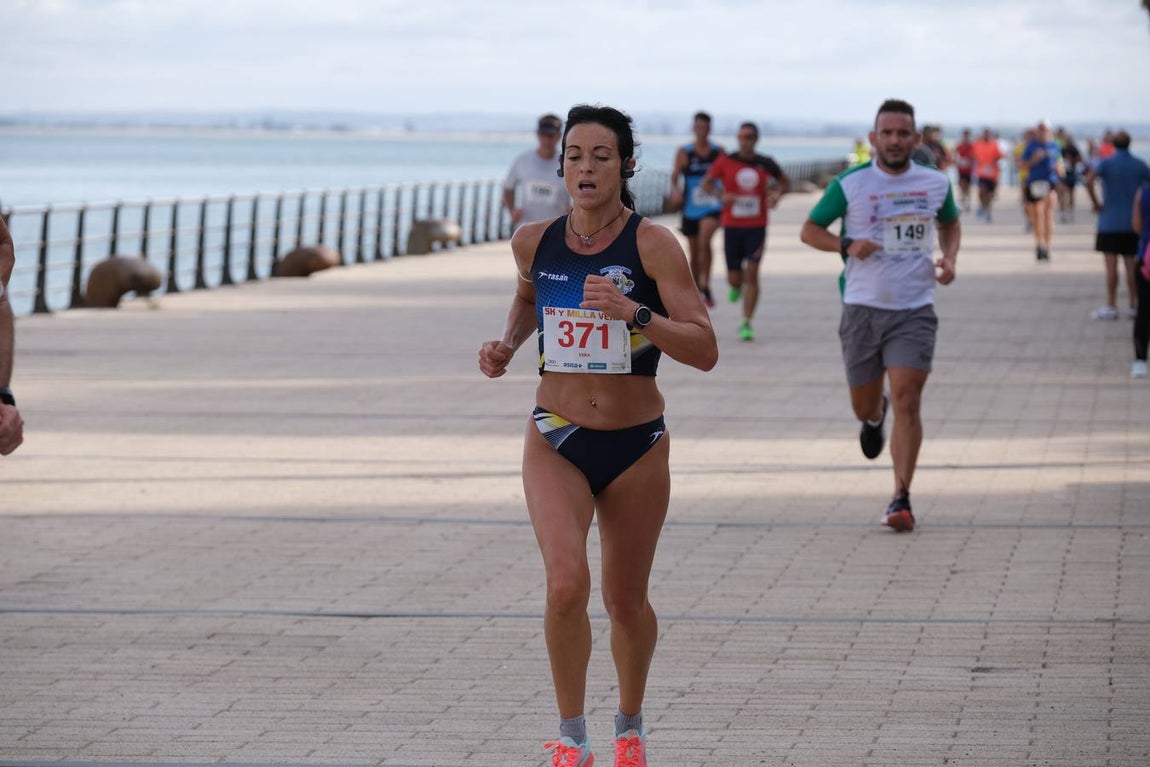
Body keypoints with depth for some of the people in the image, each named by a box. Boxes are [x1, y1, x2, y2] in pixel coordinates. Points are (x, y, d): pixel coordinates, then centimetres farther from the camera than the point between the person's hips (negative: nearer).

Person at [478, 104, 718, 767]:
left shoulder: (653, 245, -11)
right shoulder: (534, 241, -1)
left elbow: (705, 351, -17)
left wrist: (634, 313, -29)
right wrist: (508, 344, 6)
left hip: (636, 447, -1)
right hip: (556, 443, 1)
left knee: (626, 601, 12)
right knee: (567, 585, -20)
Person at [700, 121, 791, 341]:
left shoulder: (766, 164, 1)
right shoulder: (726, 161, -2)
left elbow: (785, 182, 16)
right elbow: (707, 183, 6)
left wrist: (778, 194, -6)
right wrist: (721, 195, -14)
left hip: (756, 226, 0)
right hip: (732, 226, 0)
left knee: (751, 273, -11)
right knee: (733, 277, 4)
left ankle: (747, 324, -8)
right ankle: (736, 286, 44)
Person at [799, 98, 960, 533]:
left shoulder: (936, 183, 4)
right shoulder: (849, 184, -3)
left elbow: (950, 223, 24)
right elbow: (810, 229, 4)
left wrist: (949, 259, 3)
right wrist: (847, 246, -15)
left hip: (914, 309, 0)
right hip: (863, 307, 0)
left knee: (906, 400, -14)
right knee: (863, 405, 11)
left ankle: (901, 498, -12)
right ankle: (875, 416, 51)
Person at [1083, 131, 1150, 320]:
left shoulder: (1106, 163, -7)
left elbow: (1088, 180, -24)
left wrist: (1096, 203, -14)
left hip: (1110, 222, -3)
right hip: (1133, 224, 3)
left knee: (1111, 266, -2)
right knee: (1131, 265, 8)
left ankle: (1111, 307, -2)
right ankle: (1134, 305, 10)